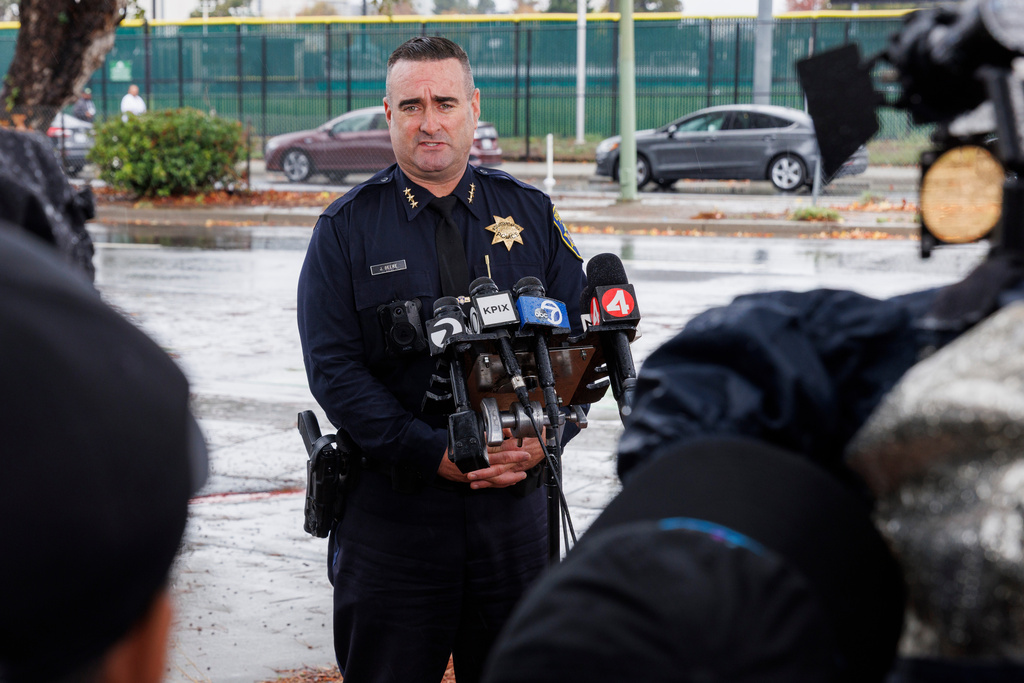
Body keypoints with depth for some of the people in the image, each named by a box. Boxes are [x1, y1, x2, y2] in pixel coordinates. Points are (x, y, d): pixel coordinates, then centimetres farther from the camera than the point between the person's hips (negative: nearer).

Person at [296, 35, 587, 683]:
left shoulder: (531, 213, 7)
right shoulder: (347, 227, 1)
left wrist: (541, 441, -12)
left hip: (515, 503, 2)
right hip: (392, 503, -2)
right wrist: (437, 454, -17)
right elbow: (334, 368, -6)